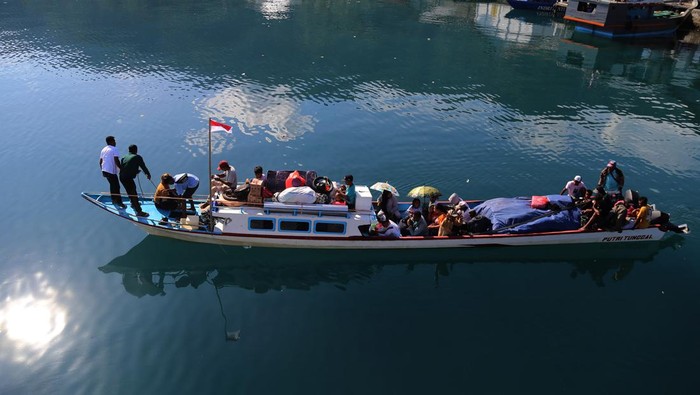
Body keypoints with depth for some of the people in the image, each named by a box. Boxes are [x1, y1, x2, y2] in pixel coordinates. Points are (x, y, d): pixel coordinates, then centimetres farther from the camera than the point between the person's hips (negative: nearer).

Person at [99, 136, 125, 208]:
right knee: (116, 187, -1)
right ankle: (119, 202, 3)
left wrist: (103, 170, 27)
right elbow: (116, 161, -21)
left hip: (104, 170, 8)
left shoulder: (103, 149, 14)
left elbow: (100, 161, 17)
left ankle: (114, 199, 30)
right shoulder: (114, 149, -10)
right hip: (112, 171, -8)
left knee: (112, 185, 23)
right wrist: (122, 169, -16)